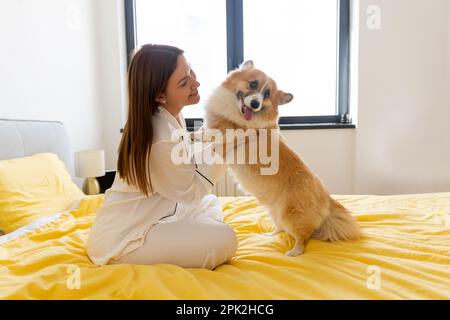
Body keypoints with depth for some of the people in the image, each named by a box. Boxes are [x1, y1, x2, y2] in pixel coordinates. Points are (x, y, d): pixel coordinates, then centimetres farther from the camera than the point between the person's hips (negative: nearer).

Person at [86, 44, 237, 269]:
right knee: (224, 240, -18)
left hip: (149, 216, 9)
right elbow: (192, 191, -15)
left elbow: (185, 167, 5)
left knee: (210, 205, 19)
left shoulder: (170, 116, -3)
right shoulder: (161, 140, -30)